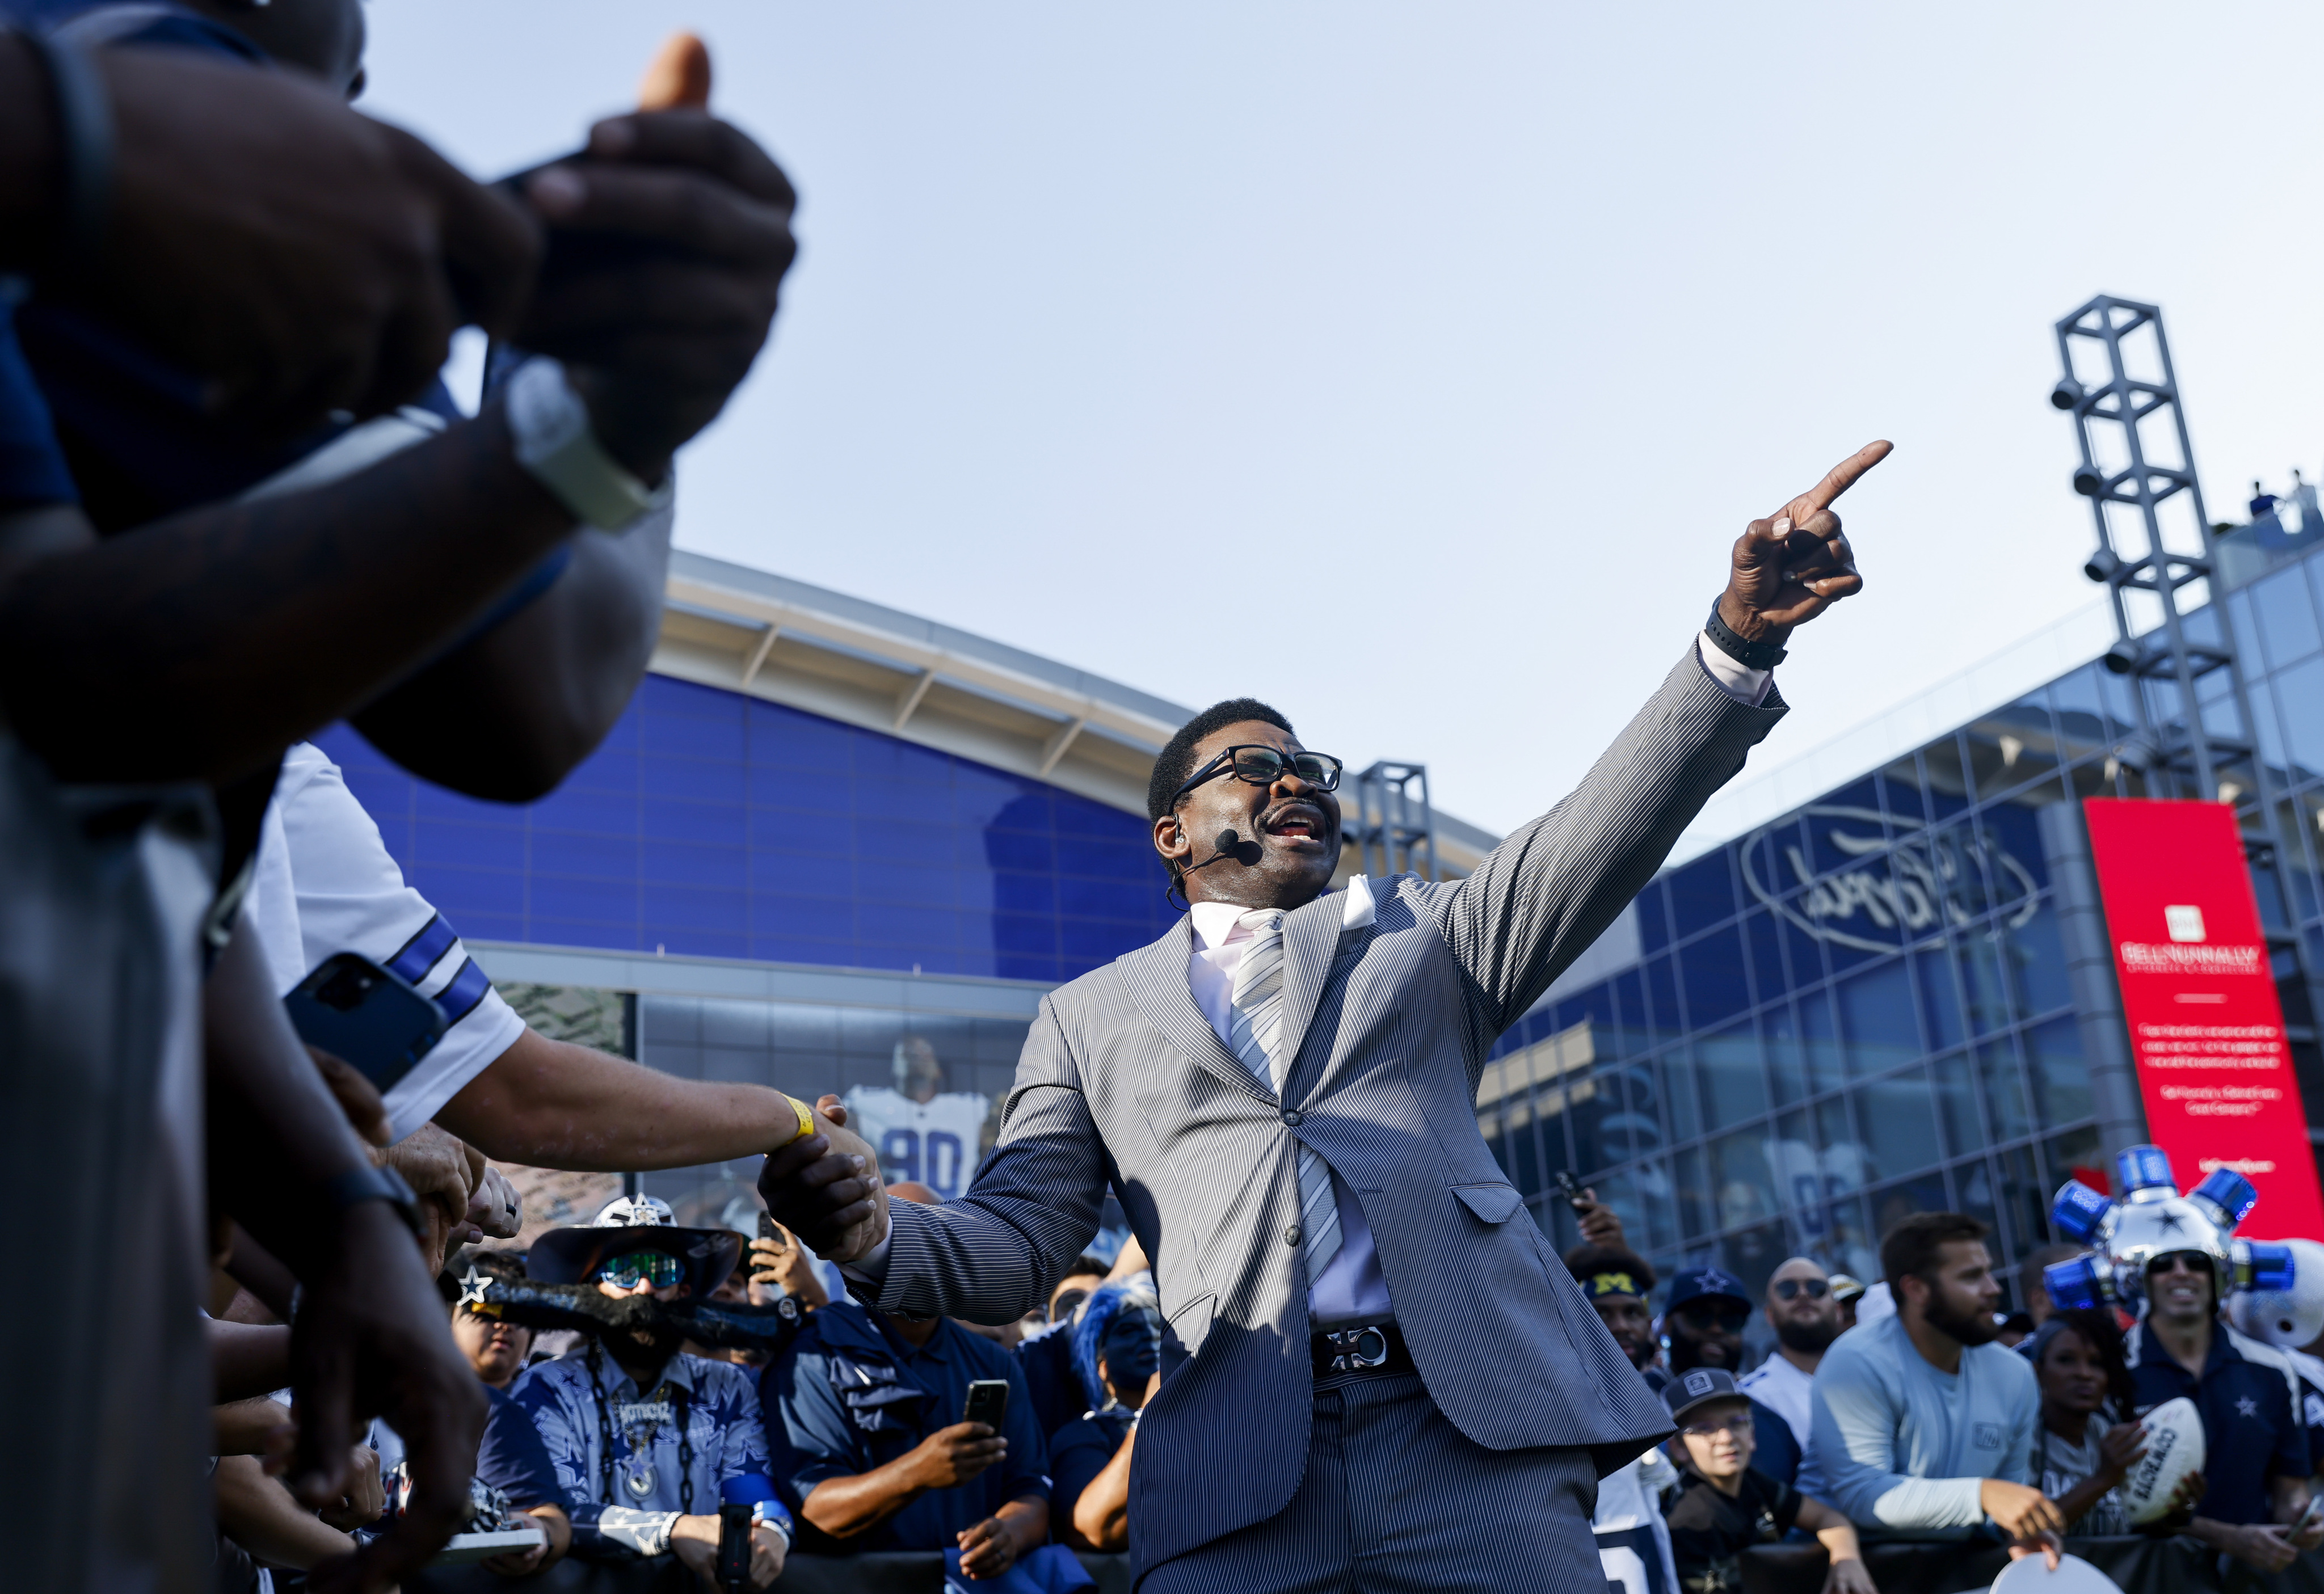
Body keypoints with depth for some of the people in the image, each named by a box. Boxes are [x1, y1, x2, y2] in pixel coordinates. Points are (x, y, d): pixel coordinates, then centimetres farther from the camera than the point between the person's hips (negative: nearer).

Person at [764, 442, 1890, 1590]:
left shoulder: (1419, 934, 21)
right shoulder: (1093, 1018, 20)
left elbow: (1595, 844, 5)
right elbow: (1018, 1244, 13)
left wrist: (1739, 639, -11)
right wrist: (874, 1239, -11)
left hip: (1479, 1435, 1)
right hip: (1236, 1471, 0)